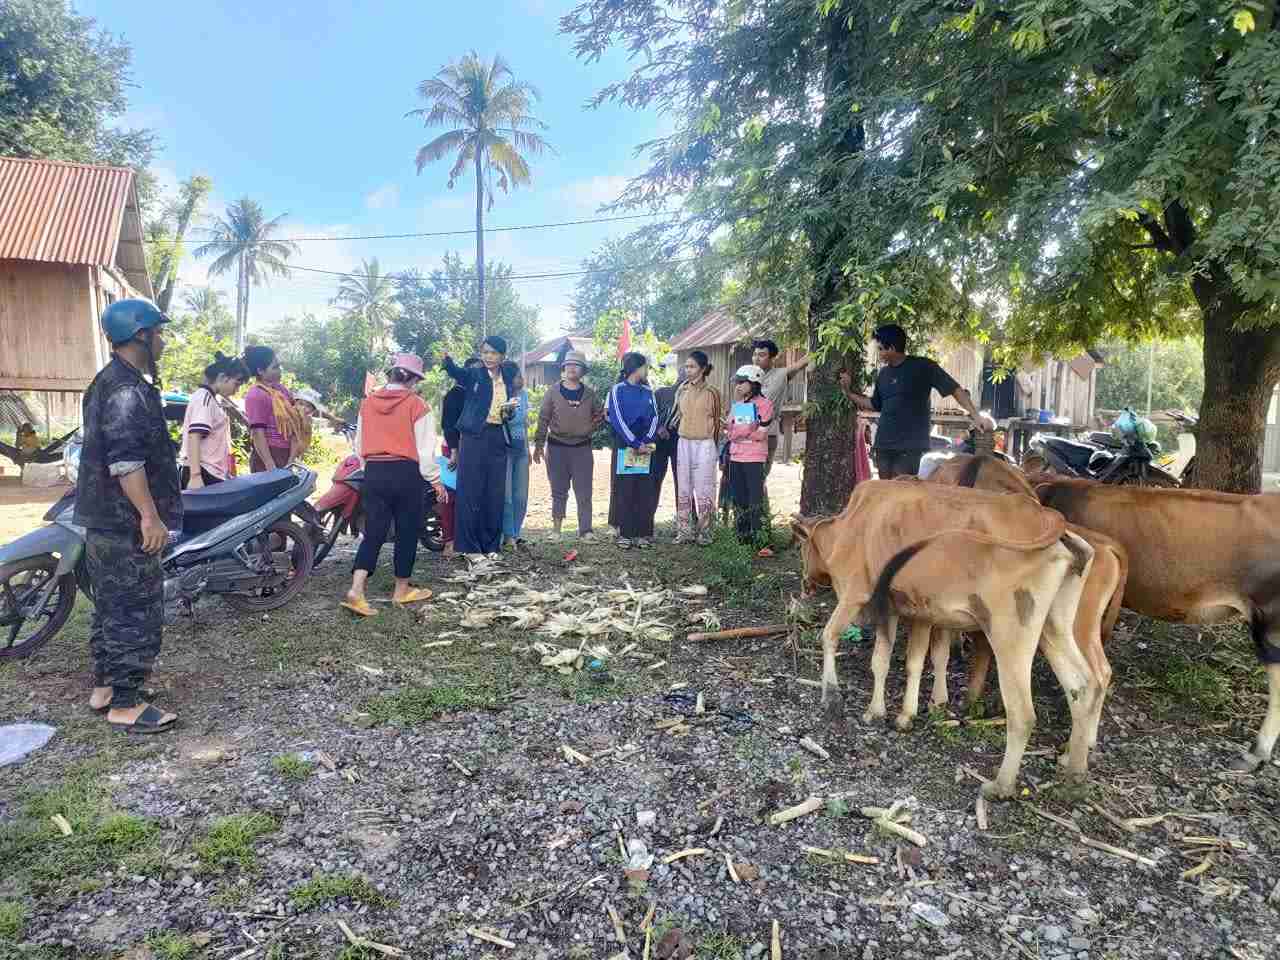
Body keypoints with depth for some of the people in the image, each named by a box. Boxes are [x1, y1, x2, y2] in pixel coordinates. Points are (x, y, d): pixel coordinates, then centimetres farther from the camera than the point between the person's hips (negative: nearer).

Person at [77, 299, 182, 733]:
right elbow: (126, 460, -27)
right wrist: (150, 516, -25)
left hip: (102, 518, 11)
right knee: (137, 615, -4)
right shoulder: (128, 389, -18)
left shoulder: (107, 381, 17)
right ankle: (124, 705, 4)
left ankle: (103, 688, 29)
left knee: (111, 608, 19)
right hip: (127, 525, -11)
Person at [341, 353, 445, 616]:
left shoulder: (368, 402, 7)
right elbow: (425, 449, -7)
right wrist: (436, 480, 3)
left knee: (373, 533, 6)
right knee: (407, 532, 10)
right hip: (406, 473, -4)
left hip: (374, 473, 4)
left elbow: (359, 444, 13)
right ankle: (402, 590, 20)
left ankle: (356, 590, -9)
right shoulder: (416, 404, -7)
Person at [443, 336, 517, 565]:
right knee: (470, 492, -2)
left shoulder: (507, 380, 13)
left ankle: (490, 545, 18)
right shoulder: (474, 375, -1)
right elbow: (455, 371, -24)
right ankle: (469, 547, 4)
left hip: (498, 439, 5)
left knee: (495, 494, 7)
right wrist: (447, 359, -46)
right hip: (474, 437, -4)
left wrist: (510, 409, -4)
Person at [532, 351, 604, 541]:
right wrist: (539, 444, -3)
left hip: (582, 448, 1)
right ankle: (556, 527, 15)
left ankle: (585, 531, -1)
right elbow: (543, 419, 2)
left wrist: (590, 428, 0)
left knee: (584, 492, -3)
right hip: (557, 447, -1)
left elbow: (600, 413, 19)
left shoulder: (589, 394, 6)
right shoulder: (553, 392, 2)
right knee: (559, 490, 6)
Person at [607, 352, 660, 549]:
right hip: (624, 447, -4)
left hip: (646, 449, 4)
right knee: (625, 492, -2)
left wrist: (647, 442, -10)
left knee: (646, 493, 1)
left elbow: (654, 417, 7)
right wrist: (636, 444, -15)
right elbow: (617, 420, -7)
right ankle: (625, 534, 3)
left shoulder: (648, 392, 15)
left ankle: (644, 533, 7)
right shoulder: (618, 390, 1)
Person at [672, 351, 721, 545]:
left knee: (703, 490, -3)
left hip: (704, 444, -4)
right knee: (683, 489, 6)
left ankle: (705, 533, 5)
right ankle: (683, 532, 12)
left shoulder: (711, 392, -3)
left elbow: (717, 421, 3)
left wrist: (717, 449, 5)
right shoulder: (682, 390, 8)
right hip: (684, 443, 4)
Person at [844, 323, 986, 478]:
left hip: (910, 445, -6)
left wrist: (975, 415, -14)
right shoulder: (883, 373, 12)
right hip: (883, 444, 6)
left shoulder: (922, 366, -6)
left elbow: (955, 389, -6)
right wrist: (849, 394, 16)